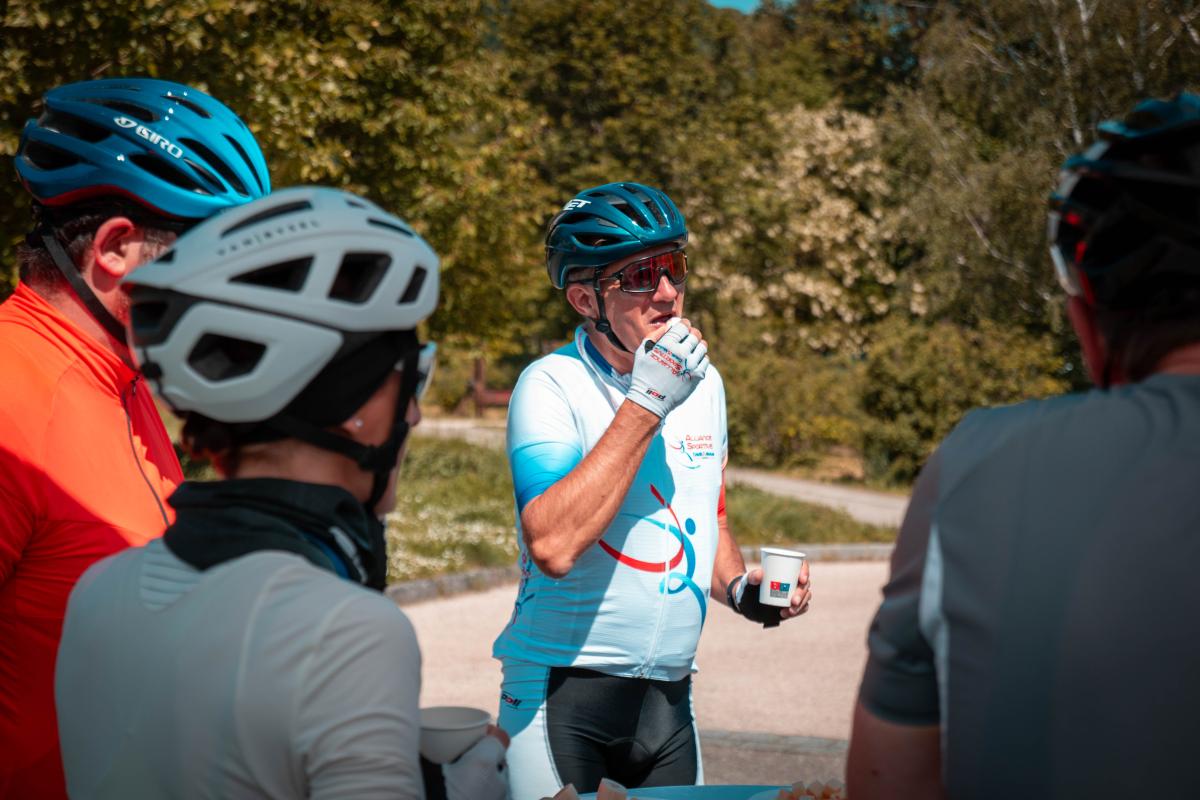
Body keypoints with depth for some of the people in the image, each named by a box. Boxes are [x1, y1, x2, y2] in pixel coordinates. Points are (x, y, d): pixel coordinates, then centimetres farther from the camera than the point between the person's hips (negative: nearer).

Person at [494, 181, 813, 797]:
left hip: (668, 695, 6)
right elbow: (552, 547, -27)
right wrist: (646, 405, -24)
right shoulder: (552, 385, -12)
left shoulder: (703, 384, 9)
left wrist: (738, 587, 2)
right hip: (563, 693, -6)